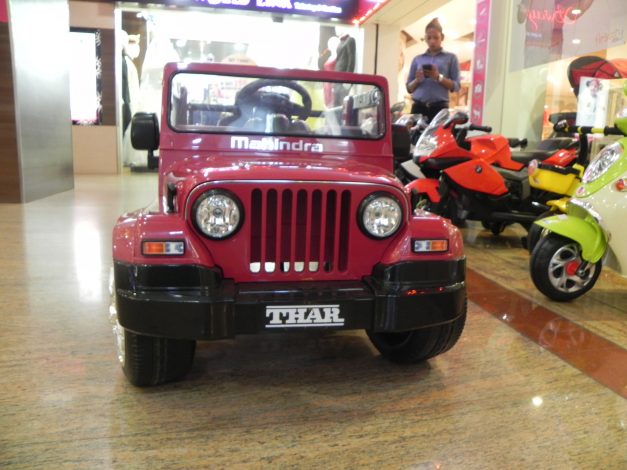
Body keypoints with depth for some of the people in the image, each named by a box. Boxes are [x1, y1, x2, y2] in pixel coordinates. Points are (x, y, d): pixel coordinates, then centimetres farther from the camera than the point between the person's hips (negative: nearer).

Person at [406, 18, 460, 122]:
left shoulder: (451, 58, 11)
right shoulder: (417, 59, 16)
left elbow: (456, 86, 4)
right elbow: (409, 88, 15)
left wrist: (439, 77, -10)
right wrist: (417, 80, -6)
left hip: (439, 107, -2)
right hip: (418, 107, 2)